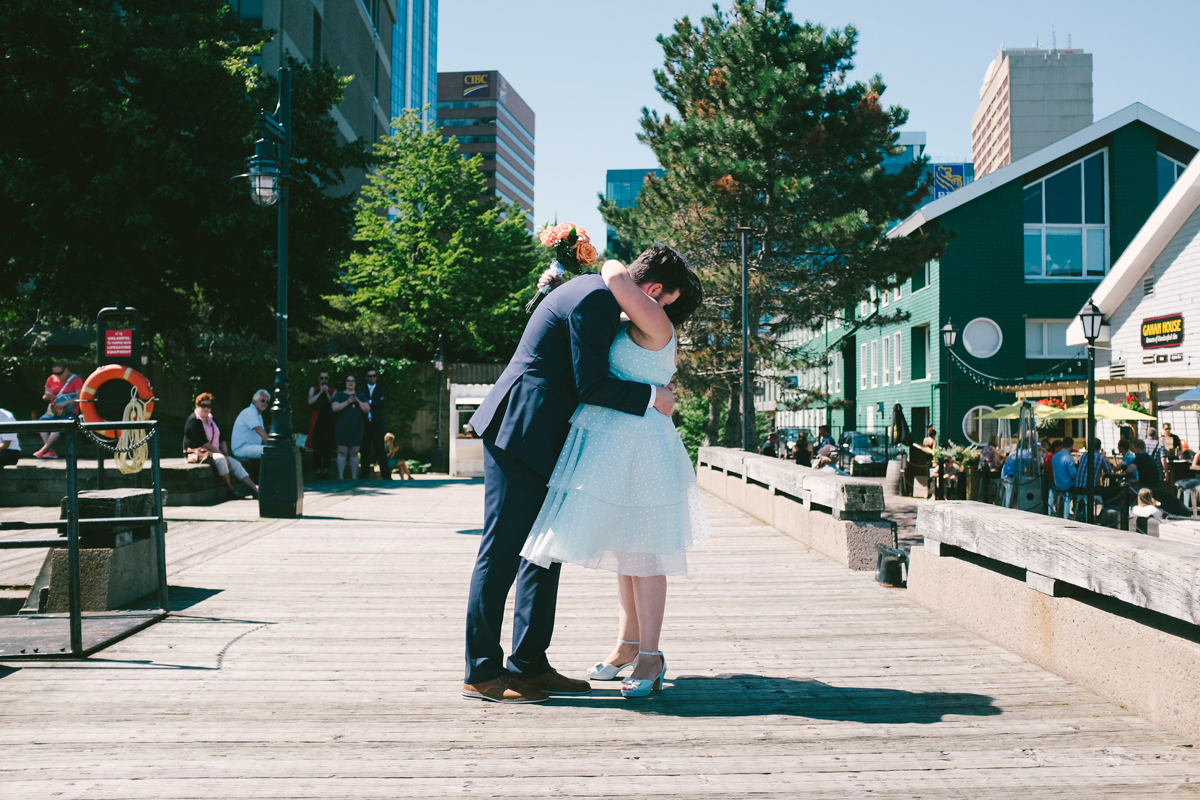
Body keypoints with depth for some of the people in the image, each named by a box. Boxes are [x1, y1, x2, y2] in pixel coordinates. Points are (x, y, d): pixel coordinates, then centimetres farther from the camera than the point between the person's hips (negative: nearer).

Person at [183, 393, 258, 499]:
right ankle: (229, 489, -24)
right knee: (220, 459, -34)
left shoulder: (212, 420, 16)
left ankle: (255, 490, -14)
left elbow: (221, 440, 14)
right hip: (197, 453, -9)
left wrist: (225, 455, -3)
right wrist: (221, 454, -16)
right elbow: (203, 442, -18)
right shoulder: (193, 421, -11)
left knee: (236, 464, -7)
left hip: (214, 452, 9)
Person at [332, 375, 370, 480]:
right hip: (342, 427, -2)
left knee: (354, 453, 2)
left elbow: (367, 409, 5)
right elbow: (334, 408, -5)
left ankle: (354, 476, 6)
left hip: (356, 427, 2)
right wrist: (347, 402, -15)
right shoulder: (339, 395, 9)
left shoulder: (361, 395, 15)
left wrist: (358, 401, -10)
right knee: (342, 452, -6)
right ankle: (341, 476, -3)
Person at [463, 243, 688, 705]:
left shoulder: (597, 293, 15)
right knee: (503, 552, -6)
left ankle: (529, 664, 17)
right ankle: (482, 673, -1)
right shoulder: (594, 299, -16)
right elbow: (591, 386, -18)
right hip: (520, 433, -11)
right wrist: (652, 398, -8)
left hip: (539, 438, 11)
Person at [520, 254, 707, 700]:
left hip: (634, 444, -10)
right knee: (624, 550, 16)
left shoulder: (656, 325, -13)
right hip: (612, 446, 10)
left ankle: (649, 657, 5)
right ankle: (628, 646, 26)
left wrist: (611, 266, -5)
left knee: (642, 553, -3)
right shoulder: (632, 327, 14)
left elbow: (618, 279, -27)